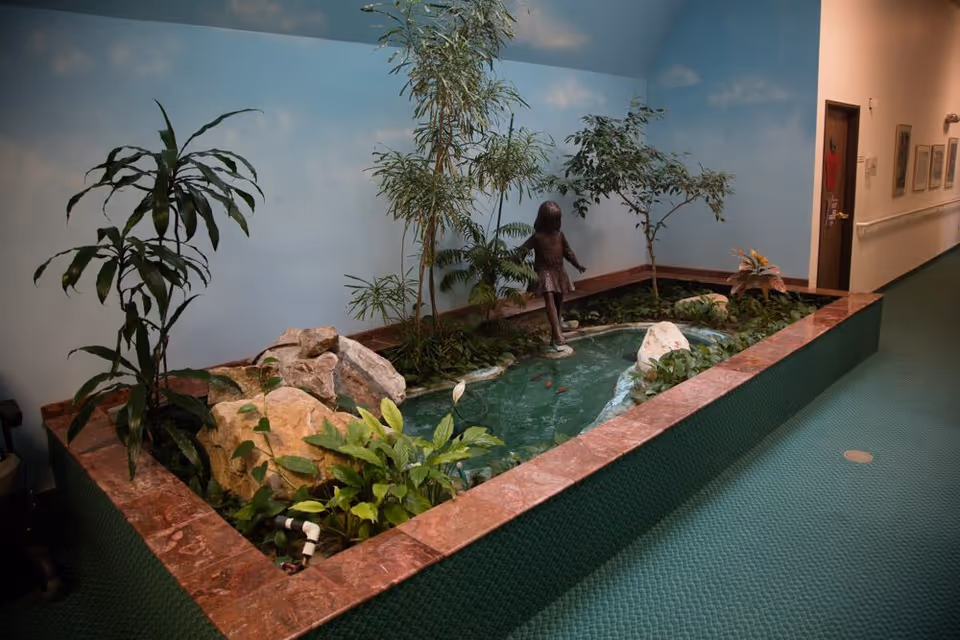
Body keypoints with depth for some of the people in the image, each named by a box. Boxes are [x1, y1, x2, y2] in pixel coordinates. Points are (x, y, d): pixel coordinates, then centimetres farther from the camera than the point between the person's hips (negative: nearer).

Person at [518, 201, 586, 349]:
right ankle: (558, 334, -31)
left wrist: (578, 265, 5)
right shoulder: (537, 237, -9)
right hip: (544, 273, -6)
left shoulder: (560, 235, 6)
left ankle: (555, 331, 28)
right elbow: (522, 250, -11)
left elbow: (567, 251, 14)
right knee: (550, 300, -20)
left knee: (558, 301, 12)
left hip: (559, 272, 6)